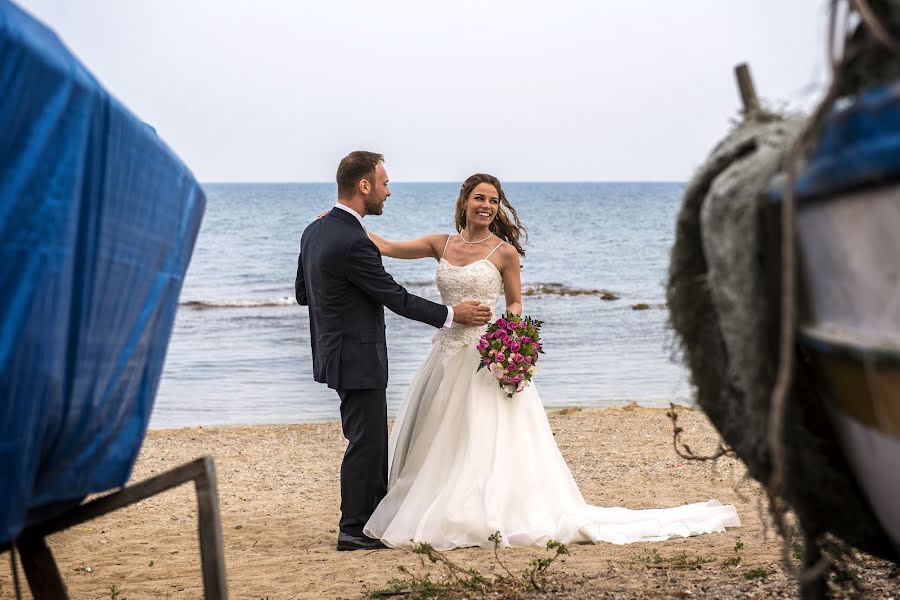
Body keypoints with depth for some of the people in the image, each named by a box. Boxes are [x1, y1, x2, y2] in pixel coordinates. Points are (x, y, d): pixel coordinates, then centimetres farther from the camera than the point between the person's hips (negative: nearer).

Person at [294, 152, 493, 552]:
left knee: (372, 438, 18)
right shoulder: (353, 242, -24)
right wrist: (452, 315, -9)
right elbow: (395, 297, -19)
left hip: (335, 351, 10)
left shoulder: (315, 231, 5)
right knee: (365, 441, 1)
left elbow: (301, 293, 14)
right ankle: (354, 530, 10)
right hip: (357, 358, -10)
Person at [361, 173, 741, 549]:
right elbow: (385, 247, 10)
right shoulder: (442, 245, 6)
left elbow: (515, 303, 4)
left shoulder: (505, 252, -4)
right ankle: (430, 516, 20)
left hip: (487, 359, -5)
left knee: (487, 447, -5)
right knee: (435, 447, 10)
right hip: (448, 357, 5)